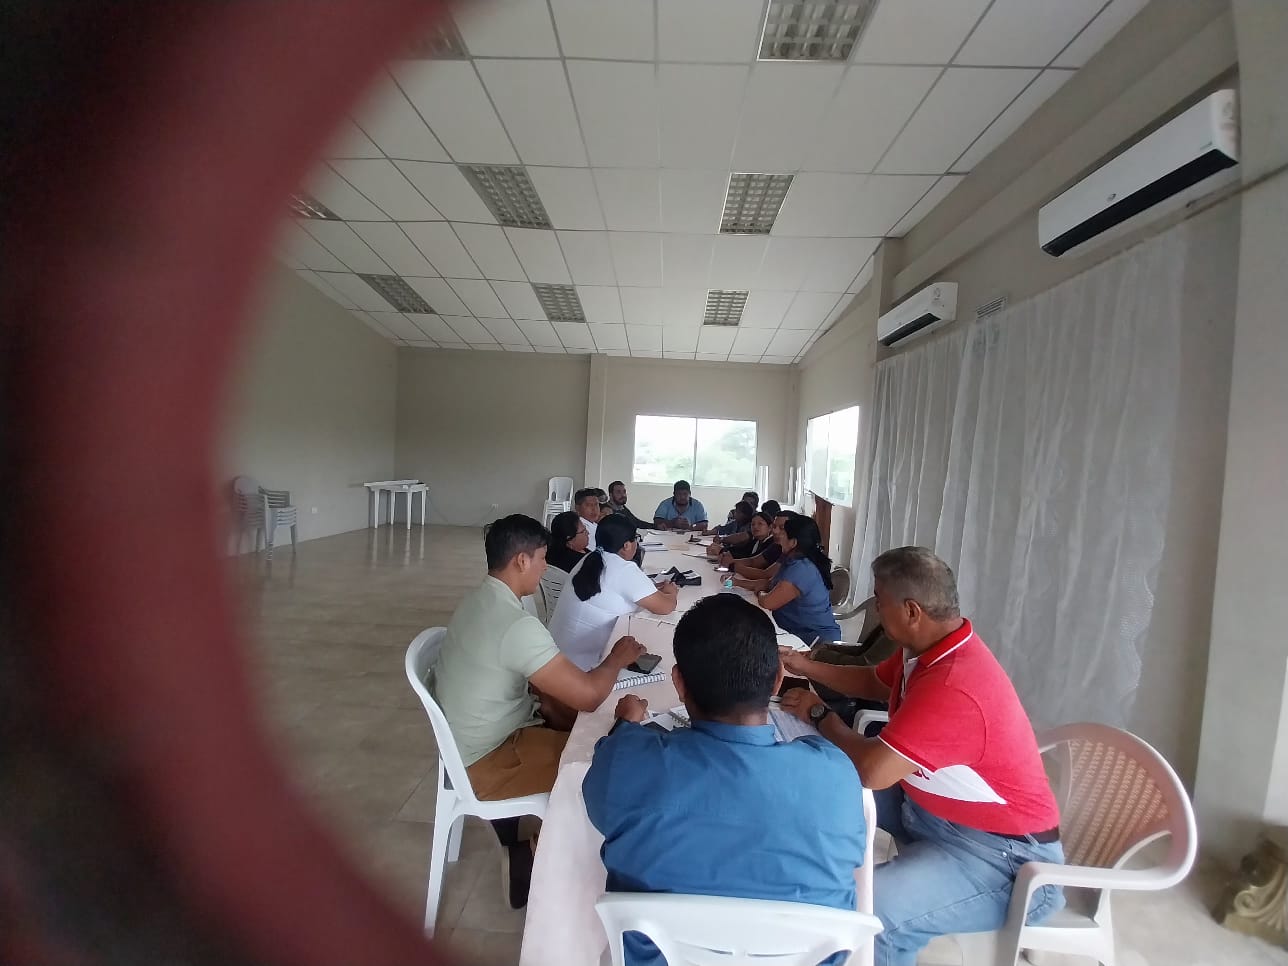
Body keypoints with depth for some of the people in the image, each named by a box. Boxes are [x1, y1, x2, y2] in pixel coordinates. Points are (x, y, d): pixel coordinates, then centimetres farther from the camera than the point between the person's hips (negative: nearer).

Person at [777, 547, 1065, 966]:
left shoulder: (953, 688, -34)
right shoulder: (932, 646, -3)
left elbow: (870, 770, -32)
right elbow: (874, 683, 16)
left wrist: (819, 715, -15)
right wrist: (806, 667, 6)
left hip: (1000, 856, -9)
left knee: (868, 909, -30)